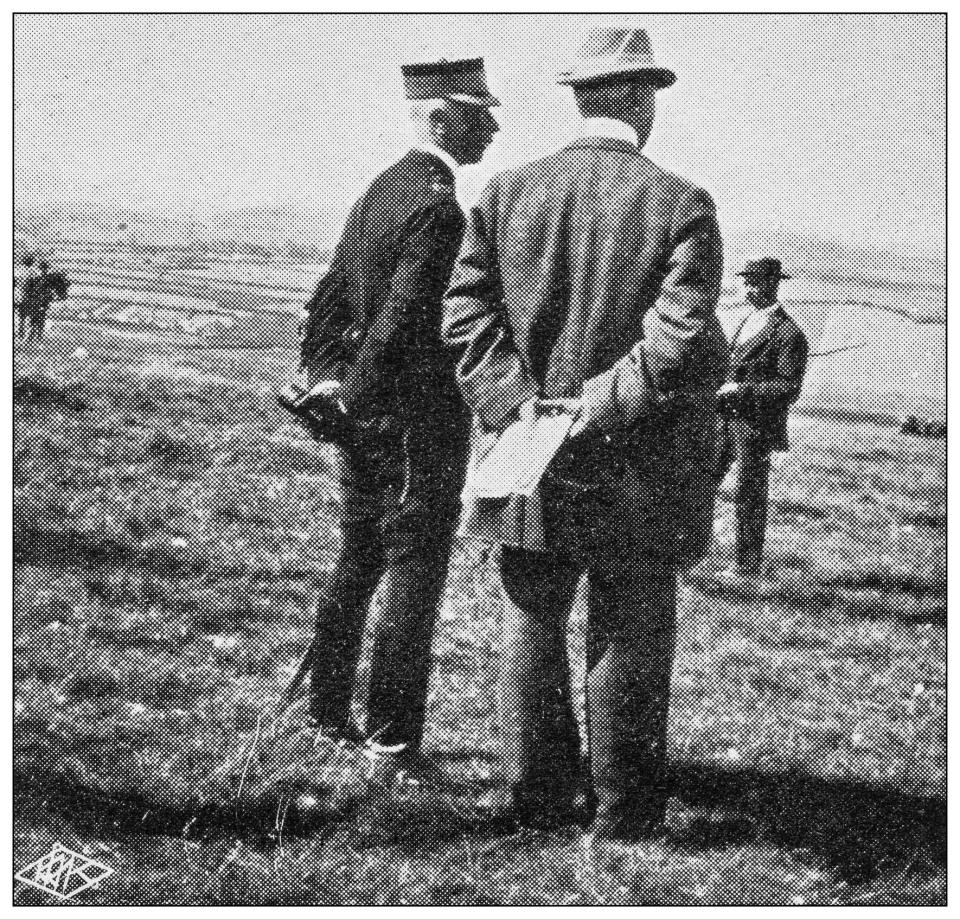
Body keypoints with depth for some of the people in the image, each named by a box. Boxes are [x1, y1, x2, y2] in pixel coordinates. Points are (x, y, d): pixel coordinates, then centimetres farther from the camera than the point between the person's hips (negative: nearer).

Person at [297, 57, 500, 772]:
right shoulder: (438, 205, -17)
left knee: (357, 564, 18)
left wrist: (326, 379, 12)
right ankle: (394, 741, -1)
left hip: (364, 414, 9)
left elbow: (330, 299, 14)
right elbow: (402, 320, -22)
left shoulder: (381, 189, 12)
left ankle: (328, 713, 27)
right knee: (414, 573, -4)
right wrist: (354, 400, -13)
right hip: (421, 418, -9)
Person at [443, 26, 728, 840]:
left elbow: (464, 316, -4)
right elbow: (682, 340, -20)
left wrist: (520, 404, -8)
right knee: (629, 637, 8)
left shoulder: (507, 193, 1)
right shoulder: (681, 205, -11)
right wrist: (602, 407, -13)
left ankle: (536, 793, 24)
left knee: (532, 625, 16)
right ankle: (622, 810, 16)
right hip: (635, 470, -3)